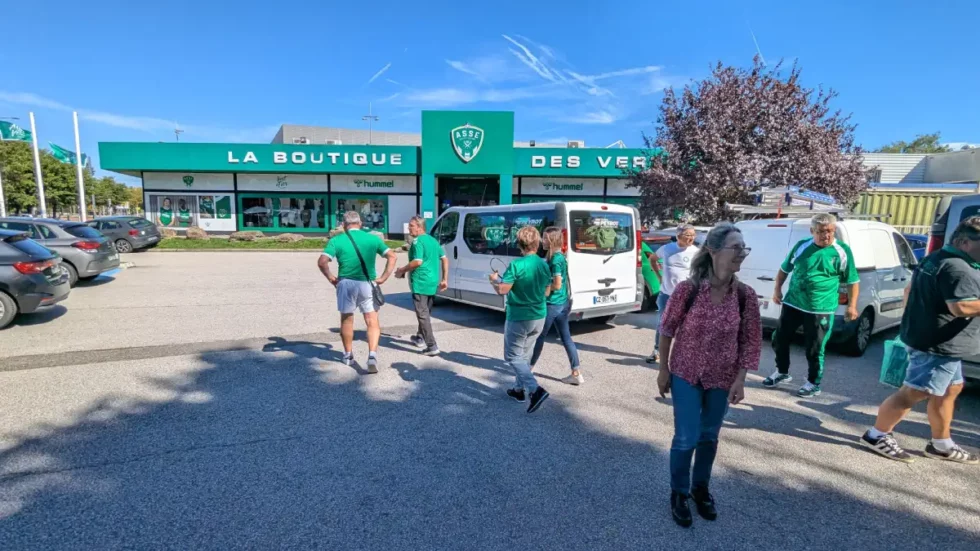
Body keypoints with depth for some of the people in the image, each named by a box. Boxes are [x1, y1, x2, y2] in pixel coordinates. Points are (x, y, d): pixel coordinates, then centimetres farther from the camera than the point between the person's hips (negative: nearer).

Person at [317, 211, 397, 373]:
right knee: (372, 322, 4)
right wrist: (384, 277, 0)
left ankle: (348, 355, 31)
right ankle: (372, 354, -13)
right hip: (367, 284, 0)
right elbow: (392, 256, 2)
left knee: (346, 320, 18)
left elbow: (322, 262, -14)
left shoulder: (336, 240, -2)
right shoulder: (373, 238, 4)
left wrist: (330, 277, -1)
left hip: (346, 284, 0)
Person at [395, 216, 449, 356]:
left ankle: (432, 346, -10)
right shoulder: (433, 240, 14)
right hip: (433, 283, 9)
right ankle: (420, 338, 40)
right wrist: (445, 279, 17)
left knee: (423, 314, -6)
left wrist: (402, 270, -10)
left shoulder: (418, 241, -13)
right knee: (426, 312, 22)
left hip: (420, 283, -9)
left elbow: (417, 262, -24)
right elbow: (445, 259, 15)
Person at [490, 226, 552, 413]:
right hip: (539, 317, 7)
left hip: (519, 318, -6)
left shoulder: (516, 265, -19)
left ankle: (536, 390, -12)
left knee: (513, 356, 4)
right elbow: (546, 293, 9)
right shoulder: (544, 265, 1)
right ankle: (520, 389, 32)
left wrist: (494, 280, 2)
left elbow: (502, 290, -18)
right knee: (524, 355, 22)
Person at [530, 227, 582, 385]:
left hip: (552, 304, -9)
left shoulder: (555, 259, -19)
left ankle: (529, 368, 25)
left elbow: (557, 285, -22)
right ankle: (576, 374, 11)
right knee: (566, 338, 10)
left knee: (540, 336, 8)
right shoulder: (561, 257, 10)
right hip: (563, 303, 9)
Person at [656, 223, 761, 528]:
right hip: (686, 374, -3)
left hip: (722, 378, 3)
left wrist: (740, 379, -6)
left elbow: (750, 340, -1)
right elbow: (667, 330, -7)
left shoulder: (745, 295, -11)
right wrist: (664, 370, -3)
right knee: (686, 438, 2)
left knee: (709, 437, 17)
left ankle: (701, 488, 40)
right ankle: (679, 493, 26)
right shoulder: (687, 289, -19)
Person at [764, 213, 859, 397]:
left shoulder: (842, 252, -4)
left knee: (814, 350, 4)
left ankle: (813, 383, 23)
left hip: (821, 310, -3)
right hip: (792, 304, 4)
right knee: (779, 340, 11)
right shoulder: (801, 246, 2)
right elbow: (784, 269, 14)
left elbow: (852, 281, 2)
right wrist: (777, 289, 5)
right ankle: (782, 372, 32)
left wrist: (852, 306, -3)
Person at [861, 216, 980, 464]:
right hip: (939, 345, -11)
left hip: (929, 339, 11)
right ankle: (877, 435, 4)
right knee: (915, 393, -5)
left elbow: (910, 291, 22)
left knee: (950, 390, 19)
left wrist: (919, 315, 31)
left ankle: (941, 445, 29)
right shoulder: (958, 269, -20)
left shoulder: (935, 259, 12)